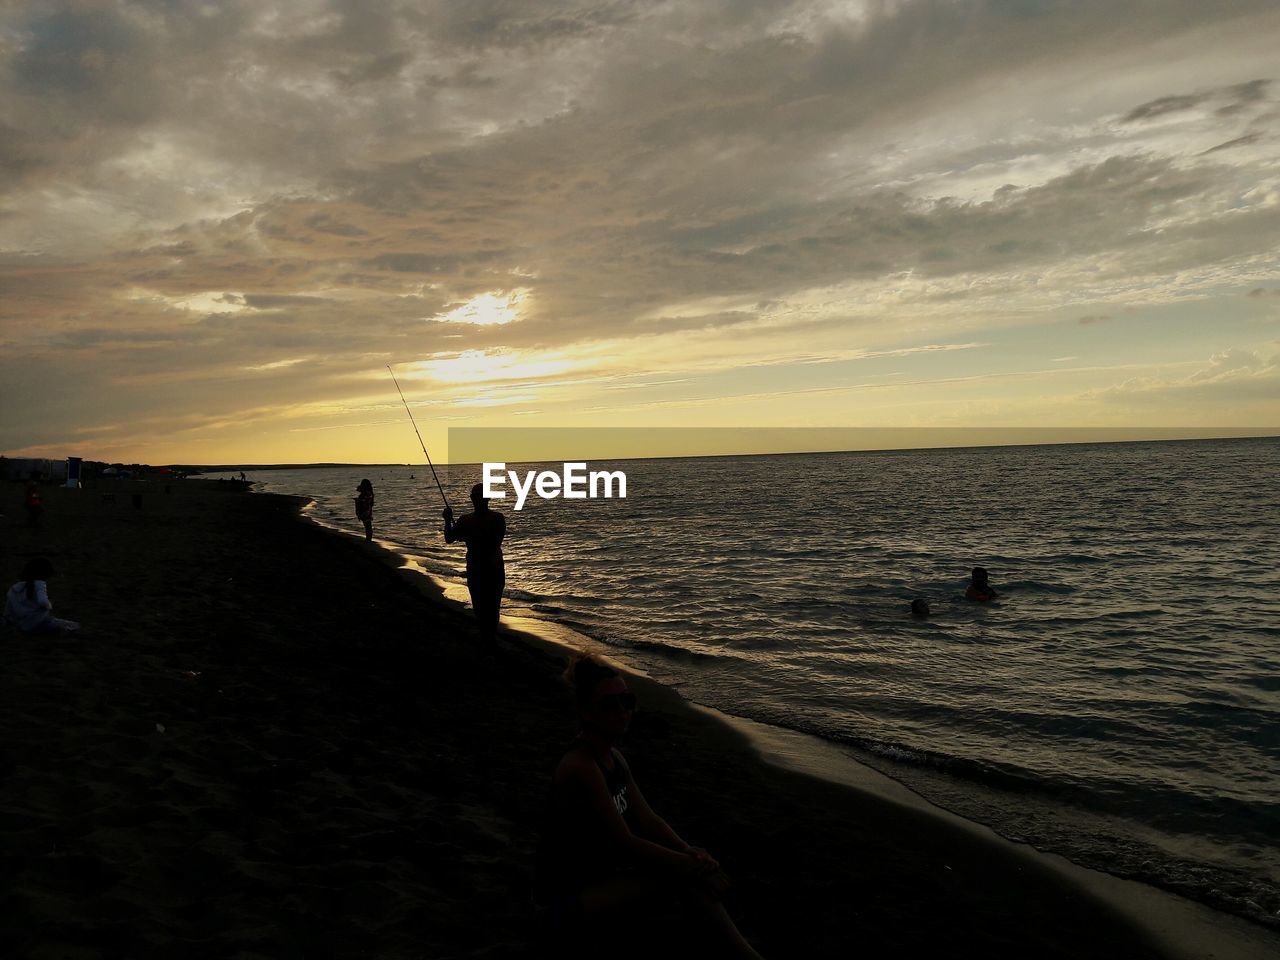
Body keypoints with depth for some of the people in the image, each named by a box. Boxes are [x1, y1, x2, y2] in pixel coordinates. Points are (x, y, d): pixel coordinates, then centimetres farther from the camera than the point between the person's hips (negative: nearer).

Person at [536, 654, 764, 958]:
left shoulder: (614, 757, 6)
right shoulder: (581, 768, -24)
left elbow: (647, 819, 4)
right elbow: (624, 842, -24)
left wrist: (688, 852, -14)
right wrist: (691, 864, -20)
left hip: (598, 878, 9)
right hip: (566, 901, -9)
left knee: (691, 872, -8)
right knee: (680, 875, -20)